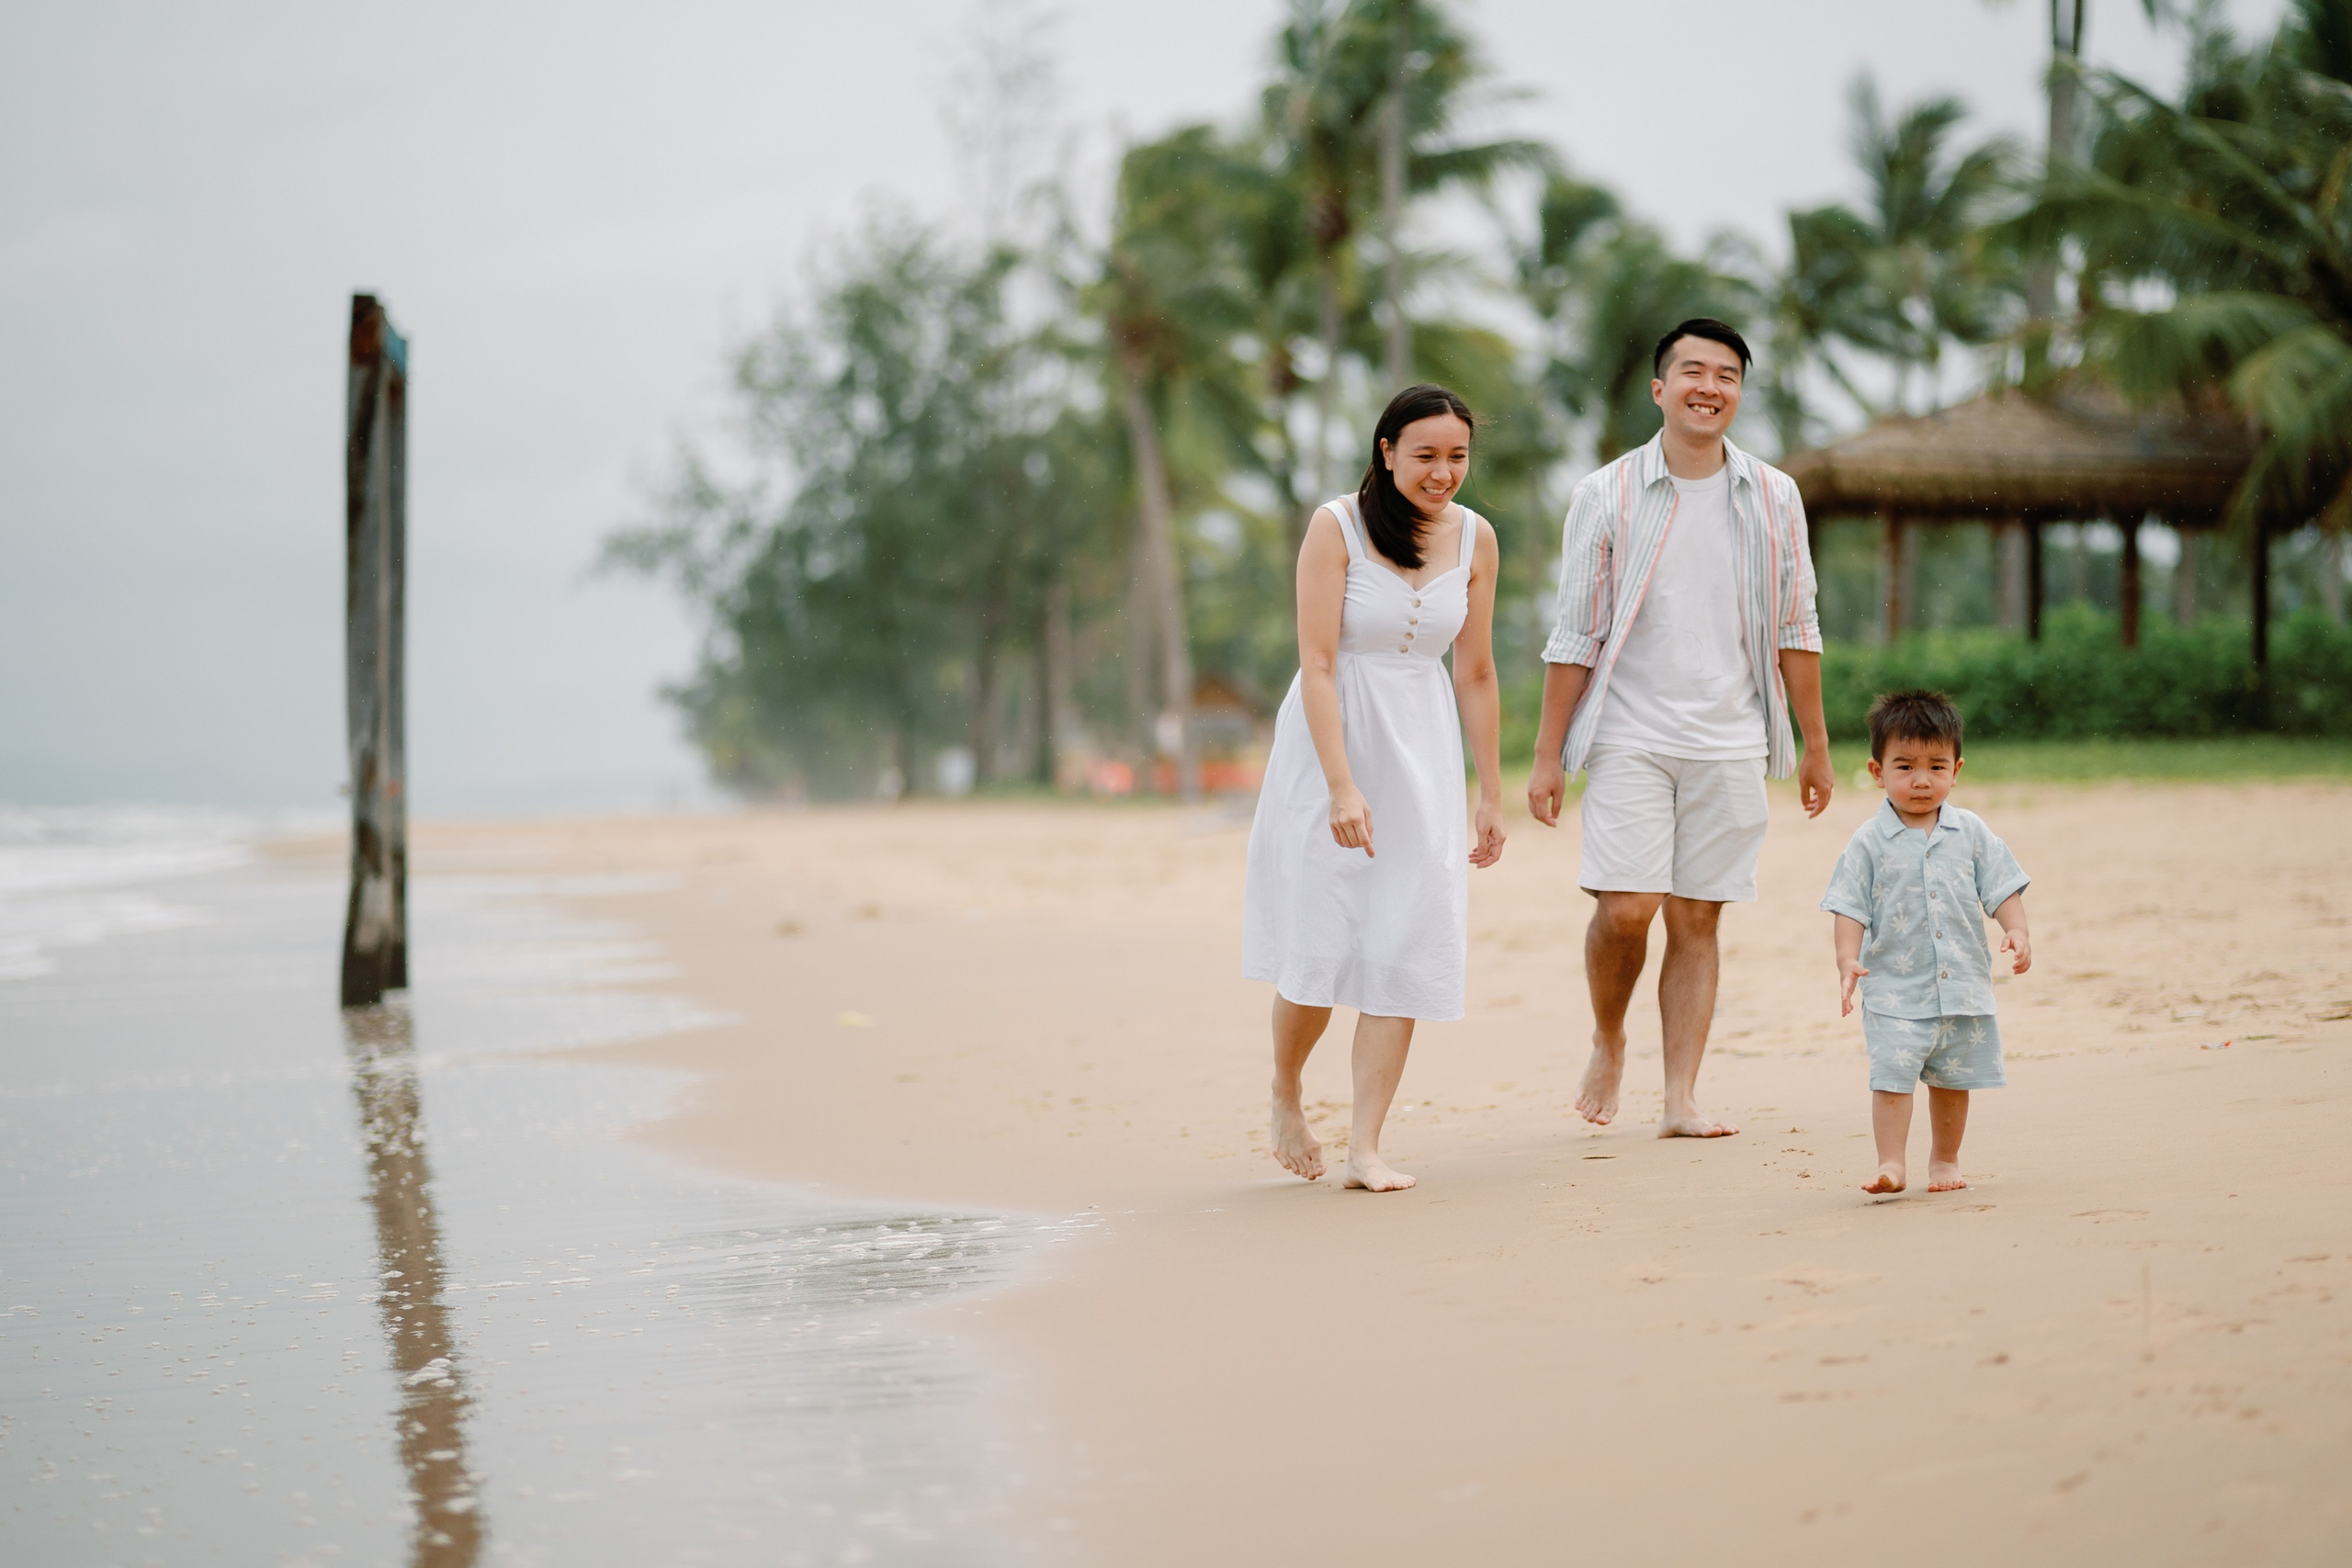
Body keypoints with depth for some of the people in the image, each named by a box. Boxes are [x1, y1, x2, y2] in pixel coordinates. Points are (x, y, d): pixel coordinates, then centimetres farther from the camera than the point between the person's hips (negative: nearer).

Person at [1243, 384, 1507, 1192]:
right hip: (1332, 740, -4)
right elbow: (1318, 664, -15)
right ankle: (1285, 1095, 25)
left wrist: (1491, 795, 8)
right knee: (1321, 941, -3)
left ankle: (1365, 1147, 0)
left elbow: (1476, 674, 8)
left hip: (1423, 748, 4)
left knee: (1408, 945, -4)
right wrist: (1343, 786, -22)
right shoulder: (1336, 526, -11)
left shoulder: (1475, 538, 2)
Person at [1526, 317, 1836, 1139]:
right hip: (1629, 738, -2)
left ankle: (1681, 1097, 6)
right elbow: (1574, 636, 1)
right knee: (1625, 907, -12)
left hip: (1730, 742, 2)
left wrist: (1815, 747, 10)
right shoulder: (1606, 495, 0)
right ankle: (1607, 1044, 15)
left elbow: (1794, 631, 12)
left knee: (1697, 919, 2)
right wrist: (1548, 755, -2)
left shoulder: (1773, 499, 7)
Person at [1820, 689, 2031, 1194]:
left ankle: (1945, 1161, 27)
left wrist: (2017, 931, -11)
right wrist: (1848, 961, -16)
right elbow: (1850, 907, -4)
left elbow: (2001, 887, 6)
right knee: (1891, 1075, -12)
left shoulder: (1971, 833, 3)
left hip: (1962, 985, 3)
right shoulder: (1869, 842, -4)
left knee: (1952, 1079, 13)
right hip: (1894, 987, -3)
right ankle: (1891, 1164, -9)